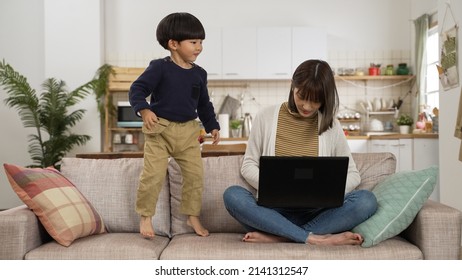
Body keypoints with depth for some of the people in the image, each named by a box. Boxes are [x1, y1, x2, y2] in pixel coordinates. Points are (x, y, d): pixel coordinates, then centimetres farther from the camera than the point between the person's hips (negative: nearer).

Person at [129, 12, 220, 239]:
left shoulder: (199, 74, 7)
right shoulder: (159, 67, -9)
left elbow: (204, 103, 18)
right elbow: (137, 89, -13)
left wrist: (212, 126, 14)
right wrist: (144, 110, -29)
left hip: (188, 131, 5)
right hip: (160, 129, -4)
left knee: (195, 174, 4)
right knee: (153, 175, -8)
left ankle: (193, 215, 22)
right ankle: (145, 216, 12)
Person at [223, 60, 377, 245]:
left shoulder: (330, 125, 5)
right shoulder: (266, 117, 2)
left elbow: (352, 175, 9)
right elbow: (248, 165, 5)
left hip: (315, 213, 1)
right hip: (274, 210, -1)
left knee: (366, 200, -24)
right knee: (233, 195, -28)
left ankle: (276, 237, -27)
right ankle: (314, 238, -29)